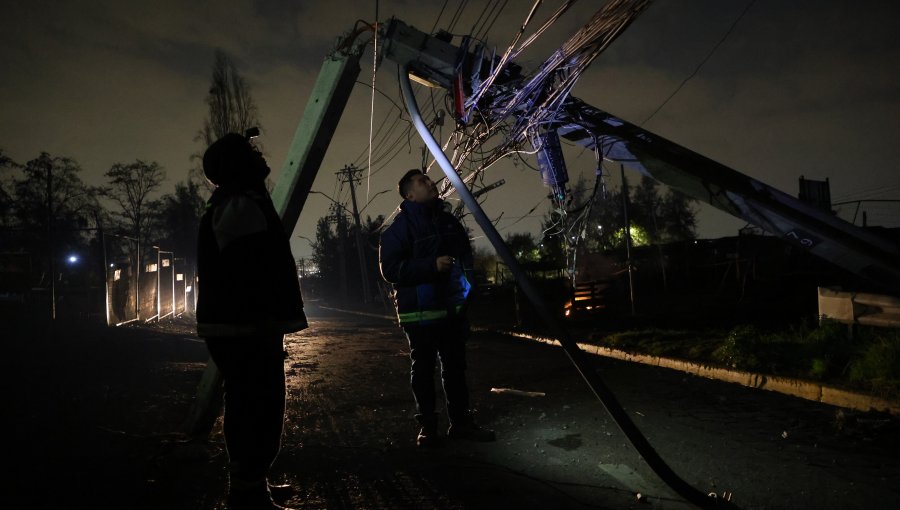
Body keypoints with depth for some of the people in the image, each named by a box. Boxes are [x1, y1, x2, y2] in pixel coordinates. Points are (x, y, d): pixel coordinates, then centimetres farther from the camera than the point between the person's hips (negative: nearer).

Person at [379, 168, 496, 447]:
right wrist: (432, 265, -22)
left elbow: (466, 256, 25)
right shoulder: (401, 226, -9)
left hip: (452, 308, 6)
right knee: (423, 369, 4)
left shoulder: (450, 221, 11)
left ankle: (461, 422, 22)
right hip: (420, 312, -6)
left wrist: (464, 276, 6)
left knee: (455, 366, 11)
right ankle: (427, 425, 17)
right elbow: (389, 269, -16)